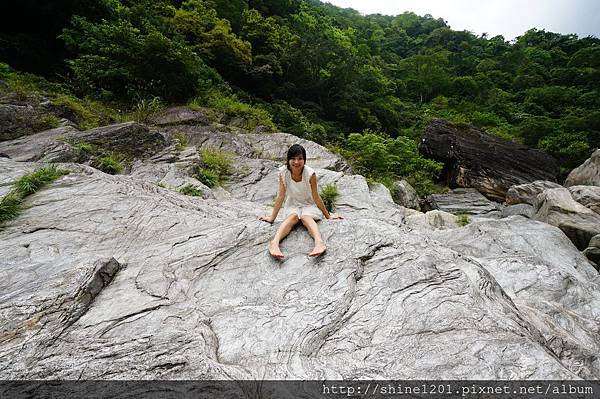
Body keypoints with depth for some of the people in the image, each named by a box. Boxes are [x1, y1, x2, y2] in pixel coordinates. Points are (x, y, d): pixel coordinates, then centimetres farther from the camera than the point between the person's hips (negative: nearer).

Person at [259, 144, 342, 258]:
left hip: (309, 205, -1)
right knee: (293, 216, -31)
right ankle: (274, 242, -50)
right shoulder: (283, 172, -16)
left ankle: (319, 242, -55)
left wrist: (327, 215, -7)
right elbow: (281, 196, -11)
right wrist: (272, 217, -9)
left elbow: (316, 197, -12)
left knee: (305, 217, -32)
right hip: (292, 205, 1)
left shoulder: (310, 173, -22)